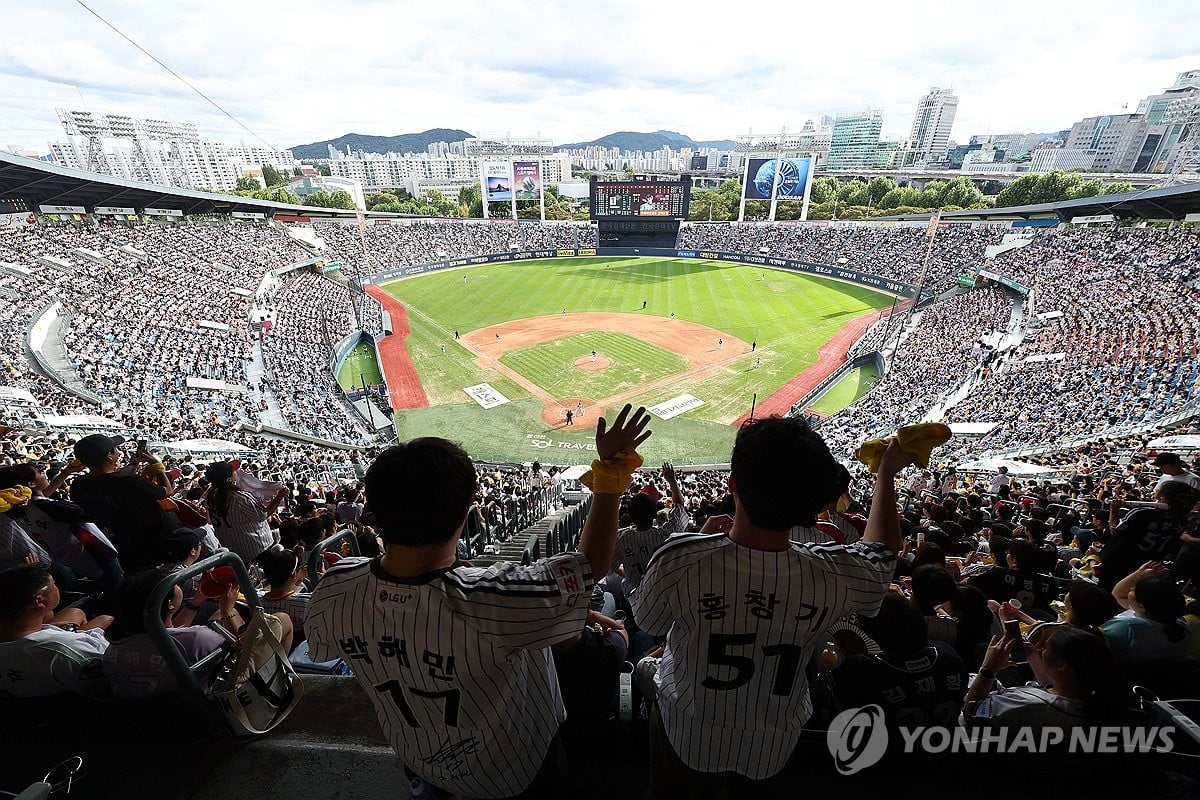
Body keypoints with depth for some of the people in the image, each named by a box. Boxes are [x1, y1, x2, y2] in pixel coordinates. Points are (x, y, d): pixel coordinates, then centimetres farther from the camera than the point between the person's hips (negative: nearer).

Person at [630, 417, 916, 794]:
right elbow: (881, 550, -4)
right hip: (770, 750, 2)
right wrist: (887, 472, 8)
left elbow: (648, 622, -14)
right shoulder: (834, 576, -30)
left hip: (685, 737, -1)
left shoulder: (680, 560, -37)